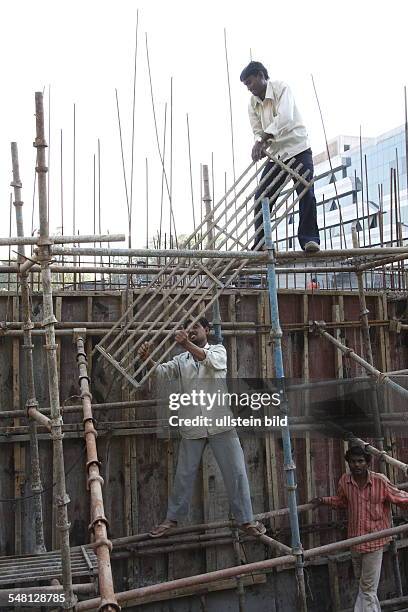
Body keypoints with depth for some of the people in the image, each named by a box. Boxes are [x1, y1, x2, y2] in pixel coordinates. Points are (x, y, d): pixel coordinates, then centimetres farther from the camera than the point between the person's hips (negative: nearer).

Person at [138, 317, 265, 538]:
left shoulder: (218, 350, 5)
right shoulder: (181, 360, 12)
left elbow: (212, 361, -19)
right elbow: (161, 372, -4)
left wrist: (187, 344, -36)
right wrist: (146, 359, -26)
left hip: (220, 423, -2)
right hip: (192, 427, 2)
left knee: (236, 473, 1)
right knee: (184, 474, 10)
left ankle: (245, 520, 13)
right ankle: (172, 518, 24)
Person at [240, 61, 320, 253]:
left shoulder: (281, 88, -12)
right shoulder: (253, 103, 6)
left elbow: (285, 118, -28)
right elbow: (258, 131, 4)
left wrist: (262, 140, -36)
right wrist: (259, 144, -20)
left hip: (297, 148, -6)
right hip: (275, 154, 6)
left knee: (306, 194, -16)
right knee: (261, 197, -2)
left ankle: (309, 239, -11)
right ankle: (260, 245, 2)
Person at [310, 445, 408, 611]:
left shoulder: (380, 481, -19)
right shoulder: (344, 481, -7)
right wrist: (323, 501, 2)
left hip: (374, 540, -5)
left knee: (368, 587, -1)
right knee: (361, 580, 26)